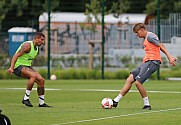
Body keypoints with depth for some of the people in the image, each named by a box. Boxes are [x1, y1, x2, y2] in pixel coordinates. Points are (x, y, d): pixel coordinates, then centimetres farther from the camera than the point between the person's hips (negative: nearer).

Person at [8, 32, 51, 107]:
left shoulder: (36, 48, 13)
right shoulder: (28, 45, -17)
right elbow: (16, 55, -24)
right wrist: (11, 67, -33)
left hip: (27, 67, 9)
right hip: (18, 66, -9)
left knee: (41, 80, -3)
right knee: (34, 75, -32)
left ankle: (41, 103, 6)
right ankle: (26, 98, -27)